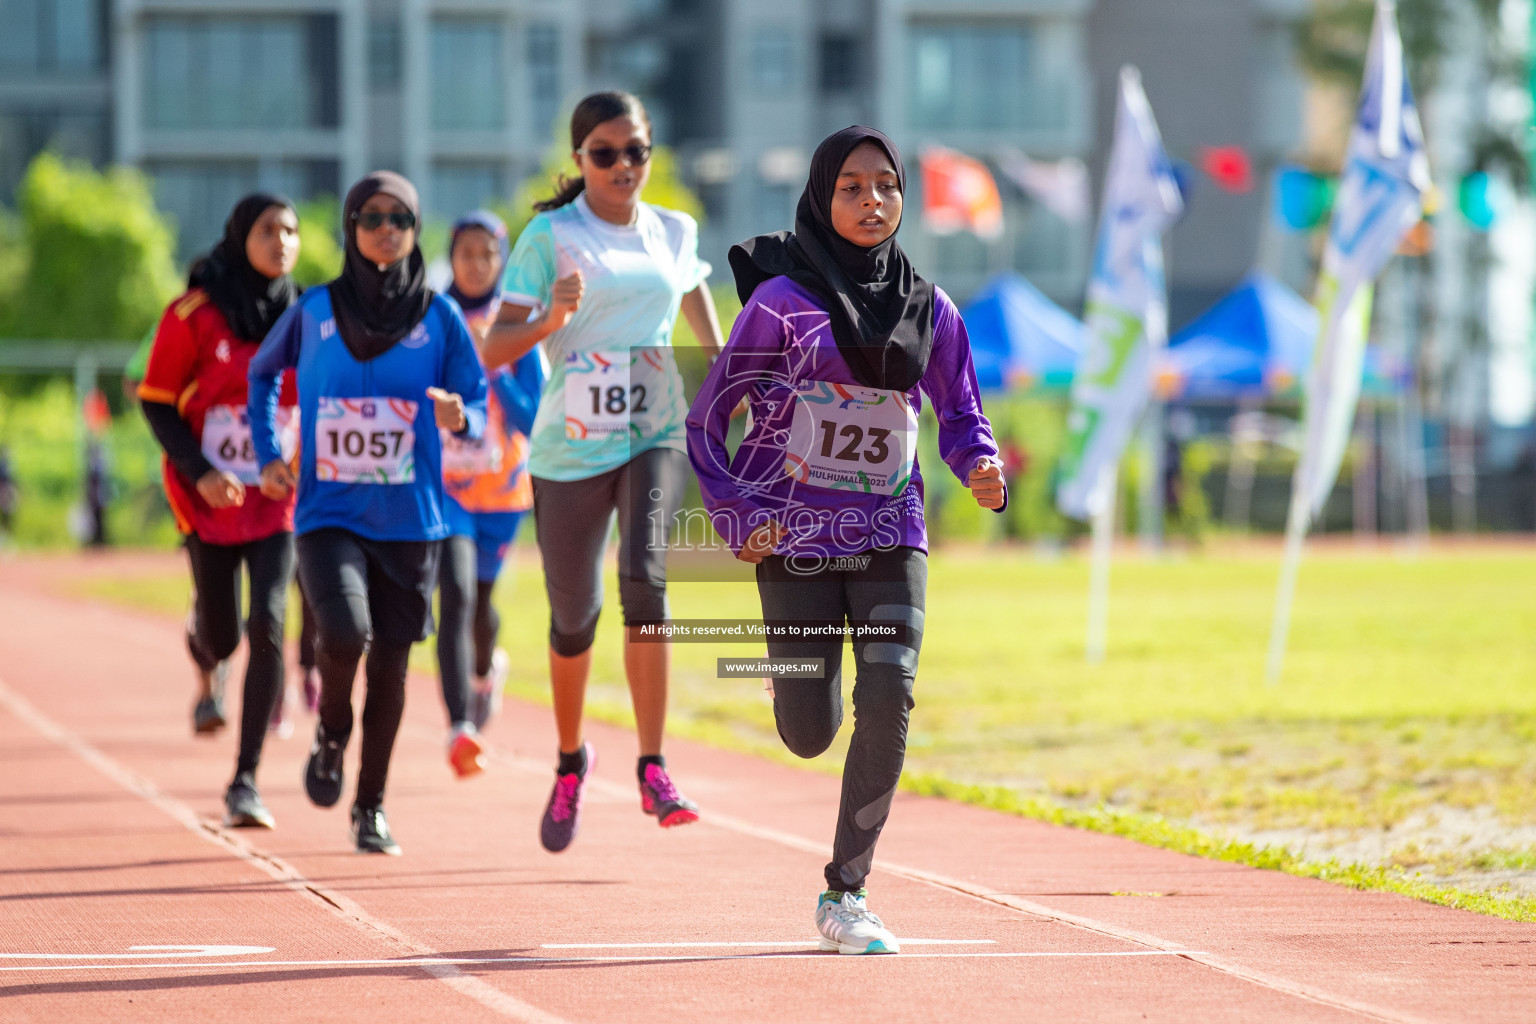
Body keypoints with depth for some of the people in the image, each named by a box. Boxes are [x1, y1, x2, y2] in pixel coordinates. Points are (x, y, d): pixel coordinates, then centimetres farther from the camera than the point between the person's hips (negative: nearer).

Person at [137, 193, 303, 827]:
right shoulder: (195, 314, -7)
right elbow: (157, 401, -3)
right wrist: (199, 472, -15)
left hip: (279, 496, 1)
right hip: (211, 495, -1)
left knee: (268, 626, -15)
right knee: (221, 633, 6)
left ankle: (245, 783, -11)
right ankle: (208, 667, 49)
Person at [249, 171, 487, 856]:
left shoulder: (439, 317, 1)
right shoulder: (314, 311, 1)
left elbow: (477, 406, 1)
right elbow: (262, 374, 18)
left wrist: (460, 419, -23)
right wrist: (267, 454, 7)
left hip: (410, 519, 1)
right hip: (328, 512, -1)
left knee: (390, 661, 5)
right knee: (344, 631, -24)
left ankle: (370, 808, 21)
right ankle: (331, 732, 9)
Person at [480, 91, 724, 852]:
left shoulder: (674, 234, 7)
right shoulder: (549, 236, -4)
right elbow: (495, 349, -8)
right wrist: (552, 317, -26)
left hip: (657, 439, 1)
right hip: (570, 448, -1)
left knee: (644, 577, -25)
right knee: (573, 618, 9)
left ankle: (653, 770, -25)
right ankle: (570, 760, 37)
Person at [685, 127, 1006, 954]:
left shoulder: (929, 309, 4)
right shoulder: (783, 300, -6)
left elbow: (959, 414, 13)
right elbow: (707, 417, -1)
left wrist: (981, 468, -10)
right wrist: (735, 516, -10)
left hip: (890, 536, 3)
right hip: (795, 536, -2)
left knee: (889, 700, -16)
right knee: (810, 733, -3)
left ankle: (844, 895, -6)